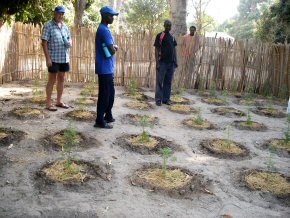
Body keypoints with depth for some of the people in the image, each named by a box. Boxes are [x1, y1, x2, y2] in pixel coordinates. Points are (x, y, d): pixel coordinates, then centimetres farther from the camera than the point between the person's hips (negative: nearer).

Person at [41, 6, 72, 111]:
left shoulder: (65, 26, 12)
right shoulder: (48, 26, -7)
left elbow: (69, 38, 20)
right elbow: (44, 42, -11)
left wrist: (70, 43, -5)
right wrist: (47, 58, -18)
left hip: (64, 57, 6)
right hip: (53, 58, -6)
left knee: (61, 79, 11)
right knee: (52, 80, -1)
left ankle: (59, 101, 21)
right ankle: (48, 103, 7)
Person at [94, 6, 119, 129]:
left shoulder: (104, 29, 17)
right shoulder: (104, 30, -17)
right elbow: (112, 50, -20)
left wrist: (114, 47, -1)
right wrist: (115, 48, 2)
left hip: (108, 68, 10)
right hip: (105, 69, -10)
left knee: (110, 93, 17)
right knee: (104, 95, -4)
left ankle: (108, 116, 28)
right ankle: (100, 121, 4)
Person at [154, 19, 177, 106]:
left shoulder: (172, 37, 13)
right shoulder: (159, 36, -3)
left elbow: (174, 49, 17)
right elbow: (156, 49, -7)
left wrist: (175, 61, 11)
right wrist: (157, 63, -14)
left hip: (171, 62, 5)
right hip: (162, 62, -5)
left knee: (168, 82, 8)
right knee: (160, 81, -2)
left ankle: (166, 99, 16)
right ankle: (158, 100, 4)